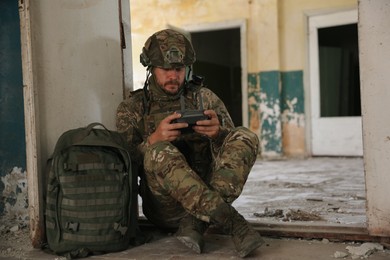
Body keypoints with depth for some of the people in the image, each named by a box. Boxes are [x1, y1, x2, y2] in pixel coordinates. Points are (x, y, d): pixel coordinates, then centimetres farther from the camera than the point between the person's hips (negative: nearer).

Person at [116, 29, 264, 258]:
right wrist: (153, 140, -21)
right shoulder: (132, 108, 8)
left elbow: (237, 147, 5)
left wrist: (218, 133, -18)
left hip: (209, 193, 2)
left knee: (245, 137, -18)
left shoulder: (204, 98, 11)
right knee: (159, 152, -32)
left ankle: (196, 222, -30)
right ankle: (233, 223, -38)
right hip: (164, 207, -2)